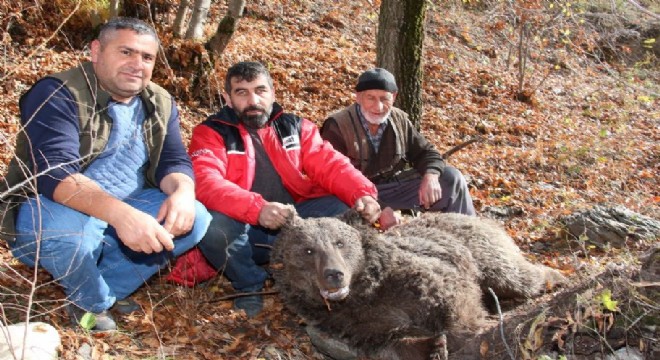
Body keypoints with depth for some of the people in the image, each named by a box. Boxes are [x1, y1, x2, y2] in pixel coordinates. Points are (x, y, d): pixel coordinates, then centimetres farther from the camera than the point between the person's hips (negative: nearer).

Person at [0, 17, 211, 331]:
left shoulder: (160, 104, 3)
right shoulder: (58, 94, -18)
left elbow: (174, 162, -2)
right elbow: (53, 172, -31)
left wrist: (182, 193, -28)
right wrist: (119, 213, -47)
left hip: (126, 210, 6)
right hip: (51, 208, -5)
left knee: (196, 217, -15)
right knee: (68, 229, -38)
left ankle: (99, 293, -8)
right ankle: (93, 300, -3)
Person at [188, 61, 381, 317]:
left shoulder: (295, 127, 10)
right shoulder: (211, 133, -2)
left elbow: (331, 165, 1)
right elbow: (206, 183, -20)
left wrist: (363, 195, -21)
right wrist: (257, 209, -37)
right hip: (247, 230, -3)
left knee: (349, 210, -18)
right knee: (214, 226, -35)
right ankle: (249, 285, -4)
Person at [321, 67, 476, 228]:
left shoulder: (400, 120, 2)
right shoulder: (337, 127, -17)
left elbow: (425, 152, 11)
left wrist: (430, 176, -15)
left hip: (397, 185, 5)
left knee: (451, 177, -3)